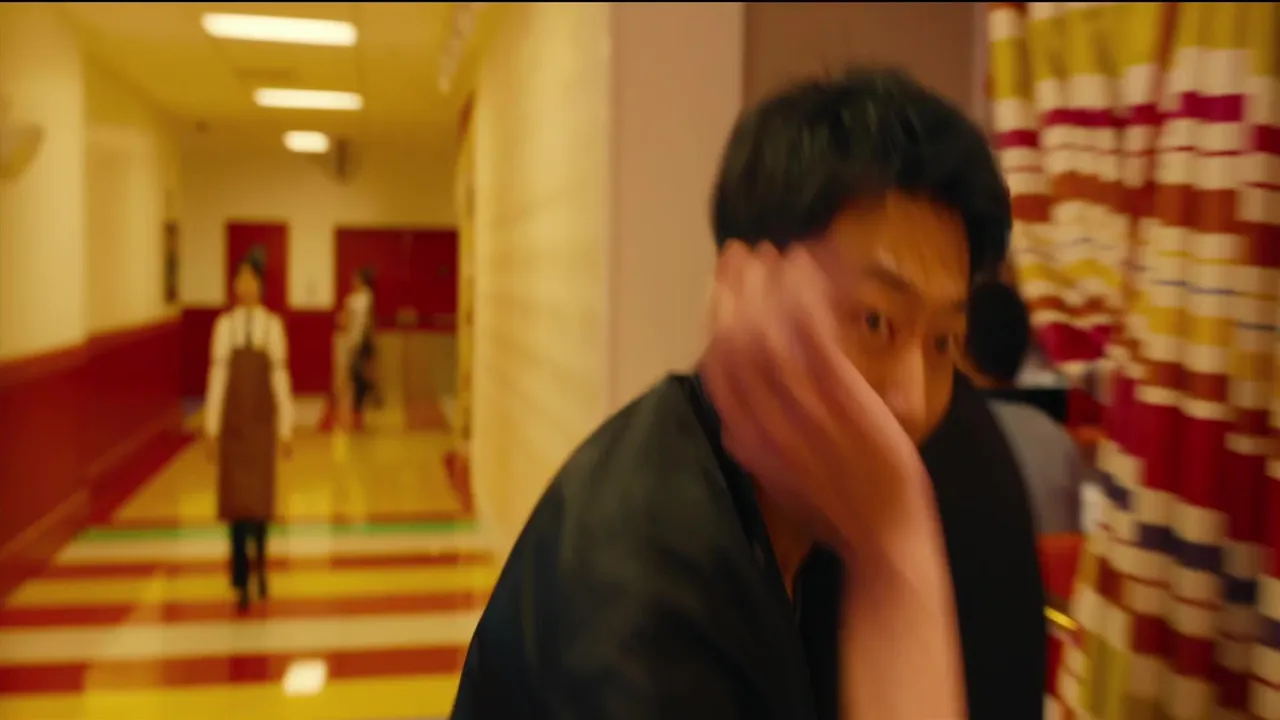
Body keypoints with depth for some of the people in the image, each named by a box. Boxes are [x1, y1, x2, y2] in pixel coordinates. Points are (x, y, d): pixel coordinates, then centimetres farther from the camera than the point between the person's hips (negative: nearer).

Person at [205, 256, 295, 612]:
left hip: (262, 422, 0)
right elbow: (217, 376, -1)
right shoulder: (223, 325, -1)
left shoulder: (273, 324, -3)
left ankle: (258, 564, 31)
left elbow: (281, 378, -3)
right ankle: (242, 580, 11)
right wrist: (211, 428, -1)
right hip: (232, 422, 0)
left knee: (260, 497, 7)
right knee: (235, 499, 3)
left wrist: (286, 428, -2)